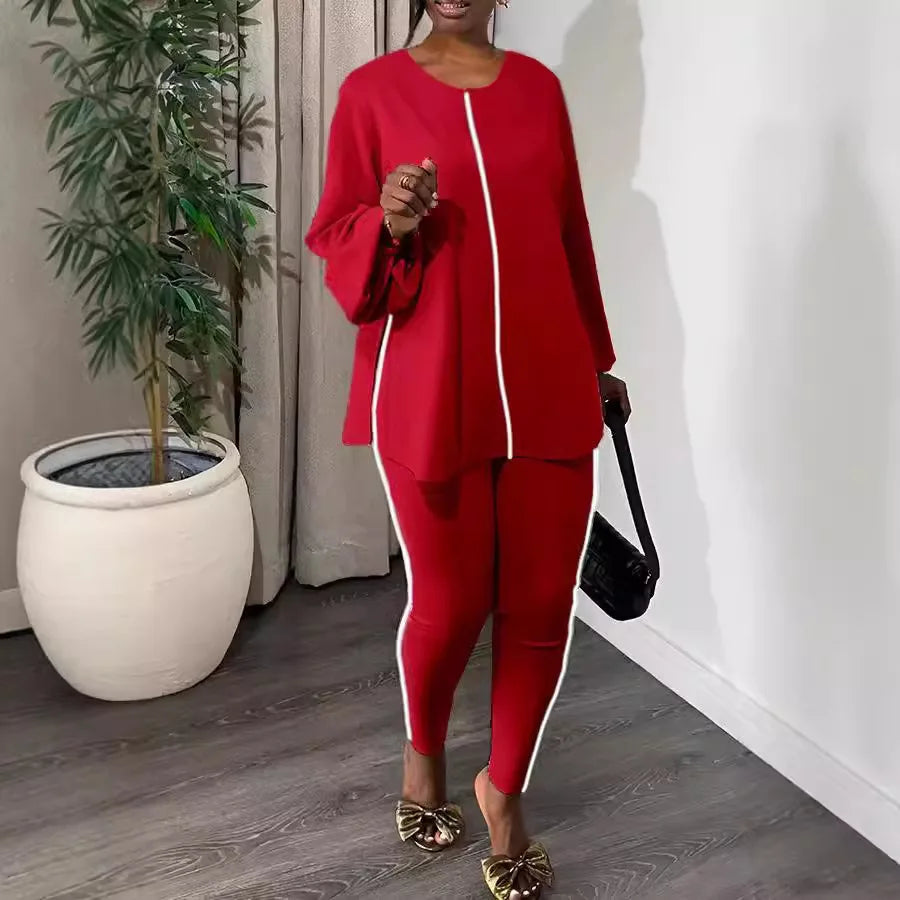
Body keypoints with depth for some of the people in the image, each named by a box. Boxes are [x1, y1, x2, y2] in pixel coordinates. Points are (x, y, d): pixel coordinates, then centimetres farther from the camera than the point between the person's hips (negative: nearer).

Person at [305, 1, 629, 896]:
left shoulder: (538, 87, 10)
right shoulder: (371, 91, 0)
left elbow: (570, 236, 15)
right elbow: (335, 242, 2)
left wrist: (596, 359, 19)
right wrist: (389, 226, -20)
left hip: (548, 388, 3)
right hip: (430, 393, -3)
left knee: (542, 605, 5)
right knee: (449, 604, 5)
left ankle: (505, 790, 28)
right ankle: (422, 754, 37)